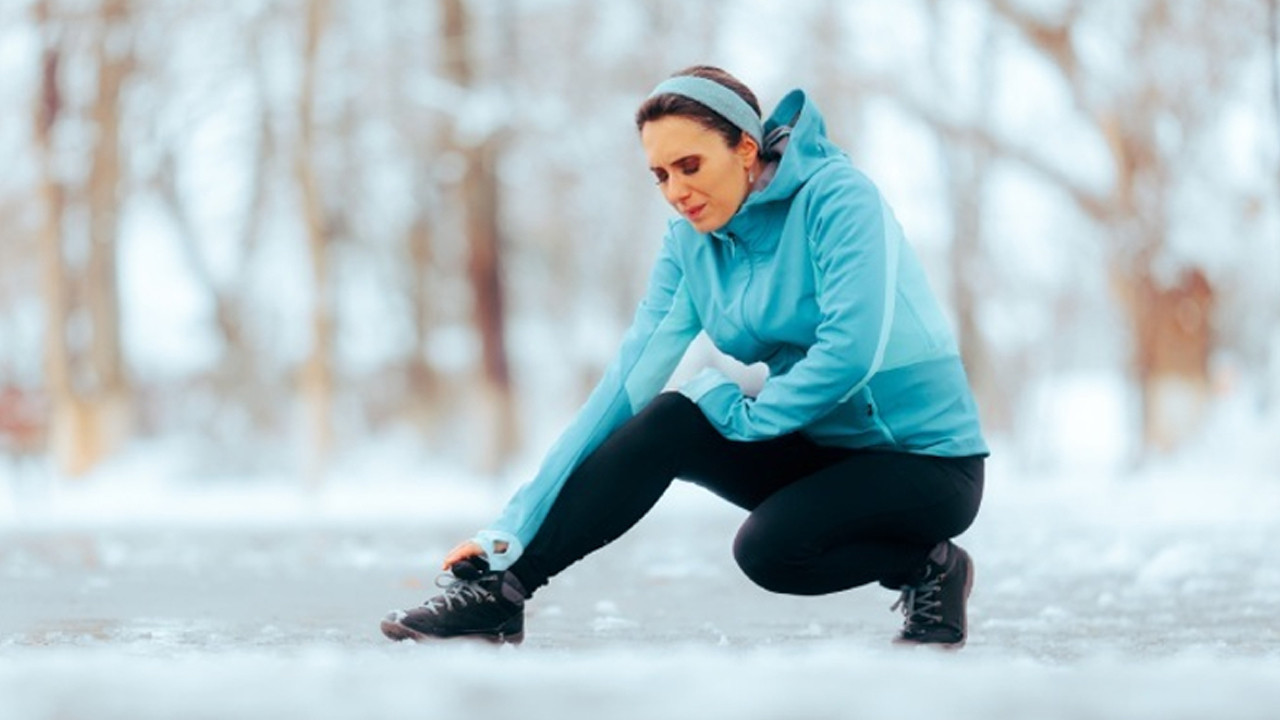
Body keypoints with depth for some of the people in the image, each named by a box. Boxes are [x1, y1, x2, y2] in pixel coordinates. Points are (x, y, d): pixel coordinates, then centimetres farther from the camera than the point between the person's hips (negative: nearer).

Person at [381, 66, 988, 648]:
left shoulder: (837, 196, -18)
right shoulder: (692, 242, 0)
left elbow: (852, 350, -28)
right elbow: (627, 382, -5)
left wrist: (744, 411, -15)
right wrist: (513, 525, -13)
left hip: (926, 459, -6)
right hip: (821, 449, 6)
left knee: (769, 549, -30)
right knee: (666, 421, -17)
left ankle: (927, 567, -5)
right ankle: (497, 587, -13)